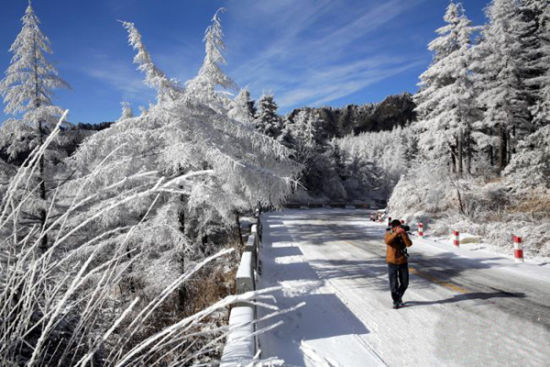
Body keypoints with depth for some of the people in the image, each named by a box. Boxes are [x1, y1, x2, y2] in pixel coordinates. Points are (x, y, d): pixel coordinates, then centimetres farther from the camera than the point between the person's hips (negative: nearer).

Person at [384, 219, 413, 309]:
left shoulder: (404, 234, -3)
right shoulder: (388, 233, -9)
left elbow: (409, 244, -19)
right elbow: (387, 241, -32)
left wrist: (403, 234, -31)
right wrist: (396, 233, -41)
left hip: (403, 261, 3)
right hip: (392, 262, -2)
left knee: (405, 283, 9)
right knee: (394, 283, 0)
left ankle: (399, 297, 34)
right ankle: (395, 301, 17)